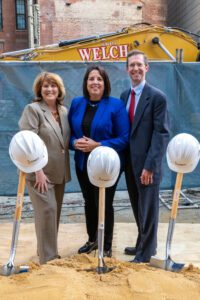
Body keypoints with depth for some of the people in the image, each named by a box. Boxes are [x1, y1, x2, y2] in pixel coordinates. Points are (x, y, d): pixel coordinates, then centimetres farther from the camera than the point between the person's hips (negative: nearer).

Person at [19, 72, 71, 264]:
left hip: (59, 172, 6)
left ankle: (50, 252, 29)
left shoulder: (64, 111, 10)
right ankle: (48, 257, 4)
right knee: (47, 210, -9)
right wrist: (38, 171, -20)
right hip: (40, 172, -6)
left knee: (55, 211, 13)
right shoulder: (33, 109, -8)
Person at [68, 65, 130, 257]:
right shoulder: (76, 103, 4)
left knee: (104, 205, 6)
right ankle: (92, 240, 39)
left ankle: (106, 246, 26)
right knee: (89, 203, 18)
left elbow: (124, 139, -13)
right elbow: (69, 133, 8)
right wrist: (75, 143, -15)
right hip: (83, 164, 5)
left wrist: (97, 146, -23)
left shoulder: (116, 105, -11)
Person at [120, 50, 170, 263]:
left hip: (146, 164, -6)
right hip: (130, 163, 6)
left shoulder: (157, 96, -10)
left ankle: (145, 252, 26)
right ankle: (144, 244, 38)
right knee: (138, 207, 18)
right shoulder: (124, 96, 10)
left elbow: (162, 134, -14)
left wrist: (150, 166, -19)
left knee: (148, 208, 8)